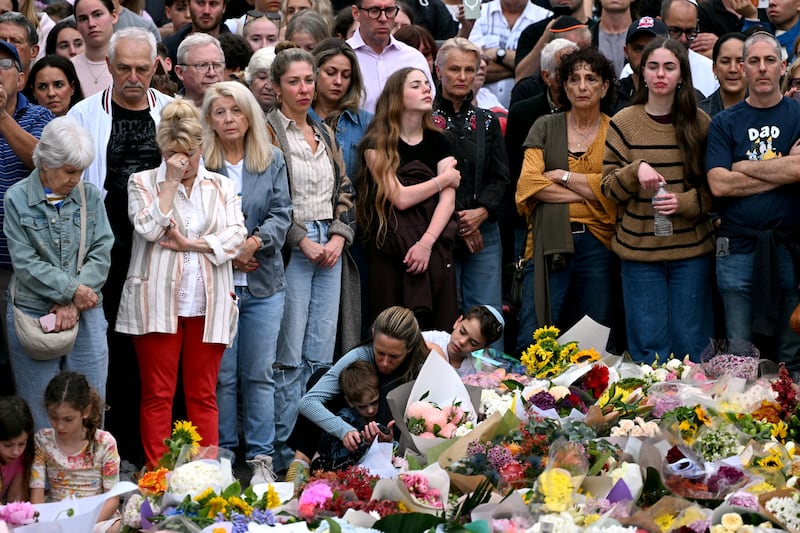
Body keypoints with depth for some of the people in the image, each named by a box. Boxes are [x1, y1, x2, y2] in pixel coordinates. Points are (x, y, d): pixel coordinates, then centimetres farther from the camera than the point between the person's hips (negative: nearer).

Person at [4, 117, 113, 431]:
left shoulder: (90, 197, 5)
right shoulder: (17, 199, -2)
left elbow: (101, 255, -1)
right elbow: (25, 263, -8)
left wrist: (73, 303, -12)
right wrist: (72, 290, -14)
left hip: (86, 316, 2)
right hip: (33, 316, -2)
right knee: (39, 419, 3)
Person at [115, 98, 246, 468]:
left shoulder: (221, 187, 12)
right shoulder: (143, 182, 6)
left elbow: (235, 235, 0)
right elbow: (148, 229, -9)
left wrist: (189, 243, -10)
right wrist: (171, 182, -9)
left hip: (208, 304, 2)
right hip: (157, 302, -2)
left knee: (203, 394, 4)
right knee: (157, 394, -1)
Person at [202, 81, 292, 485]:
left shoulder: (272, 160, 10)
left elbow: (282, 213, 4)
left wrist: (254, 242, -13)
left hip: (264, 284, 2)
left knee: (259, 373, 4)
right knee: (221, 374, 2)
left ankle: (261, 458, 9)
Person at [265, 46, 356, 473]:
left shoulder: (325, 134, 16)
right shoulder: (268, 132, -4)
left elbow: (344, 191, 17)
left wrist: (339, 236, 1)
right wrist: (303, 241, -12)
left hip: (330, 248, 6)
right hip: (291, 249, -6)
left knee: (321, 356, 5)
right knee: (290, 358, -7)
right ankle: (282, 451, -3)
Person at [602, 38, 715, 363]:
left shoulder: (699, 123, 3)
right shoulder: (623, 123, 1)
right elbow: (608, 188, 2)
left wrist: (685, 202, -13)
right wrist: (636, 170, -17)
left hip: (691, 250, 0)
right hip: (639, 249, 0)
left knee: (691, 342, 5)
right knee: (648, 344, 3)